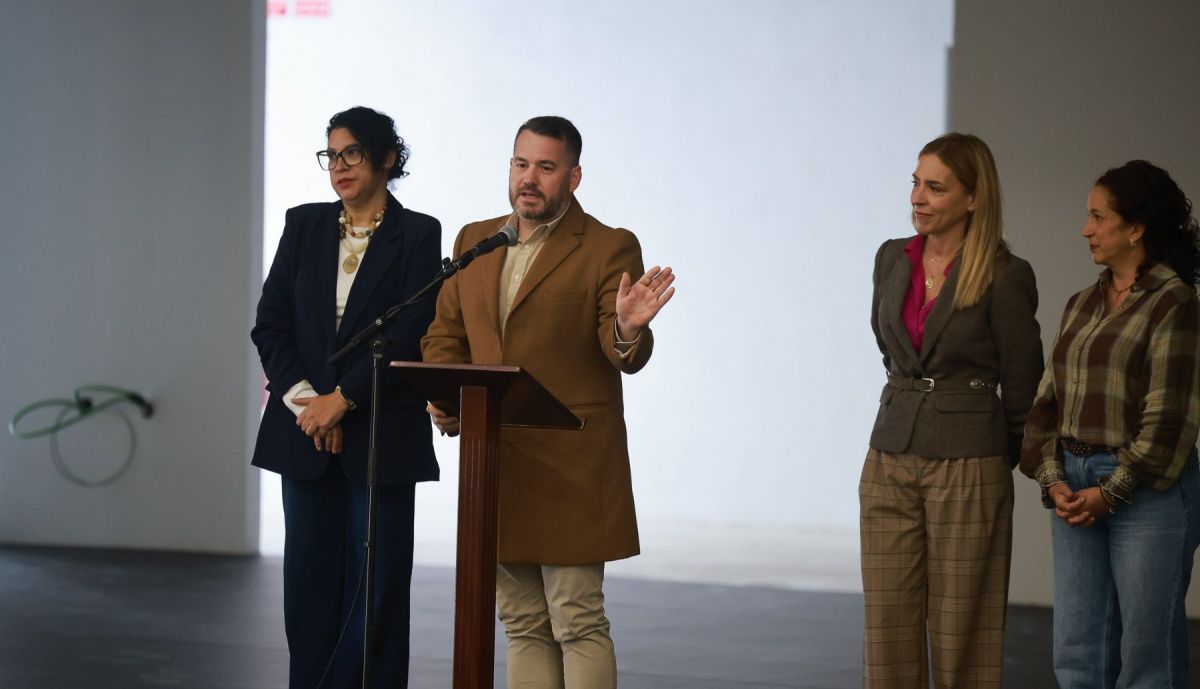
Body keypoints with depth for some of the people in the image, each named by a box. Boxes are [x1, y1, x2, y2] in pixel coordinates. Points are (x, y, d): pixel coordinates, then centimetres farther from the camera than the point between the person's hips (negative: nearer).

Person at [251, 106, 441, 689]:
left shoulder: (417, 235, -1)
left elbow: (410, 335, -8)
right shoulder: (304, 225, 10)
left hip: (381, 433, -3)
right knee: (310, 577, 5)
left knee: (375, 582, -2)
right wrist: (304, 401, -8)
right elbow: (270, 323, 5)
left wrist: (343, 399, -13)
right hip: (304, 430, 3)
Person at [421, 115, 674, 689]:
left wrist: (627, 328, -34)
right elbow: (444, 334, 17)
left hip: (570, 468, -6)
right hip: (494, 466, 6)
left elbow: (625, 356, -10)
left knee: (578, 625, -6)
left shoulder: (609, 249, -4)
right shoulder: (475, 241, 13)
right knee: (522, 626, 11)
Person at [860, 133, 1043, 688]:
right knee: (887, 625, 5)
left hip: (967, 468, -5)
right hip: (890, 458, 5)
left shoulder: (1005, 277, -10)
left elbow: (1021, 386, -1)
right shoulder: (892, 259, 6)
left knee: (960, 631, 1)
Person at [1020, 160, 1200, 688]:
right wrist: (1053, 479, -1)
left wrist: (1112, 491, -13)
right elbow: (1048, 400, 12)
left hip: (1147, 490, -7)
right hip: (1076, 488, 7)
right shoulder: (1082, 305, 14)